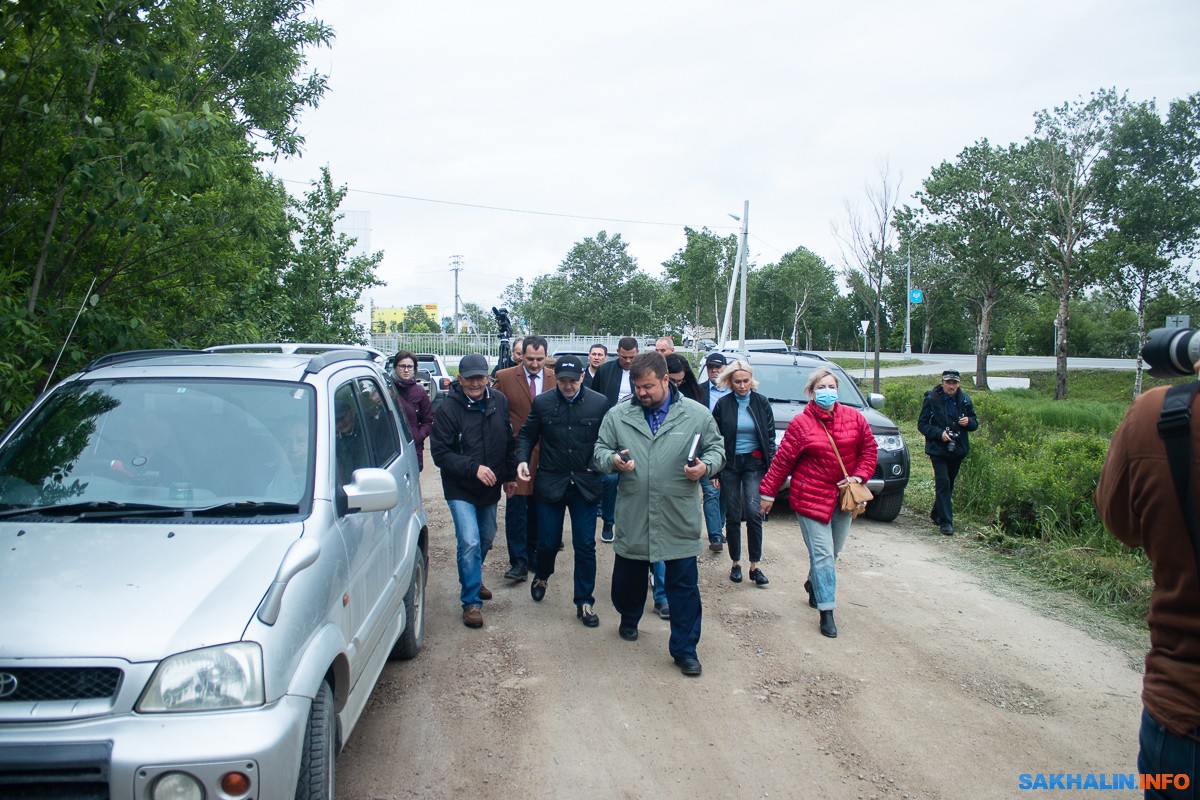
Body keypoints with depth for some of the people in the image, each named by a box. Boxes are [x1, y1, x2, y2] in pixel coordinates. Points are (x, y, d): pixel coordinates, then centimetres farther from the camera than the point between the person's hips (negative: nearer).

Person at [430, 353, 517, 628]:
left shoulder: (499, 402, -2)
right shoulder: (448, 408, -17)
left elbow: (509, 441, 11)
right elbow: (440, 452, -18)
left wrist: (510, 474, 12)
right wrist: (473, 468, -28)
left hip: (490, 487, 5)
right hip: (460, 489, -5)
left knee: (486, 539, 19)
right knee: (470, 542, -14)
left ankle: (473, 579, 45)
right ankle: (471, 601, 0)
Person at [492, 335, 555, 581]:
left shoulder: (556, 379, 3)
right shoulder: (505, 378, -2)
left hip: (546, 455, 2)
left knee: (537, 508, 12)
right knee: (516, 507, -6)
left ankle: (533, 555, 27)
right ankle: (519, 562, 0)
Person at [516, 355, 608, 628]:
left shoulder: (599, 403, -4)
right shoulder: (541, 403, -1)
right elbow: (527, 435, 8)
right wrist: (522, 459, -9)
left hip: (585, 484, -1)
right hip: (550, 483, 1)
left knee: (585, 546, 3)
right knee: (548, 542, 10)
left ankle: (584, 602, 18)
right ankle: (541, 576, 43)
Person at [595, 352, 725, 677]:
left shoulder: (697, 414, -2)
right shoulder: (618, 415, 0)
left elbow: (717, 449, 6)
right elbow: (600, 451, 5)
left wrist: (705, 465, -16)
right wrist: (613, 460, -17)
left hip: (679, 519, -2)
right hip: (632, 517, 2)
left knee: (684, 585, 3)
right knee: (628, 576, 19)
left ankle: (685, 649, 15)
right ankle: (629, 619, 48)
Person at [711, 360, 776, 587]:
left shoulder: (761, 403, 2)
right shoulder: (723, 404, 0)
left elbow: (770, 438, 5)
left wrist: (771, 468, -2)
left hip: (754, 464, 0)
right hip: (729, 465, 0)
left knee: (753, 513, -12)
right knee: (733, 516, 5)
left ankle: (755, 566, -3)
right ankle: (736, 563, 18)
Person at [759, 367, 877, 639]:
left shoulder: (854, 418, 2)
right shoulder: (801, 423, -9)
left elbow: (869, 448, 11)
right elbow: (782, 460, -6)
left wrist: (859, 476, -4)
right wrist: (768, 492, -3)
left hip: (843, 497, 5)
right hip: (811, 497, -4)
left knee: (834, 551, 17)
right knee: (822, 553, -7)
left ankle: (813, 584, 44)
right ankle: (827, 610, -2)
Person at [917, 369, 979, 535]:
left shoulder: (964, 400, 4)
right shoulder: (931, 399, -7)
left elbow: (975, 423, 13)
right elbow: (922, 424, -6)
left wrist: (969, 422, -10)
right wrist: (939, 433, -20)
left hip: (958, 450, 5)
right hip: (938, 450, -4)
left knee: (948, 485, 14)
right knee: (943, 483, -13)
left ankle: (937, 514, 32)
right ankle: (945, 521, -10)